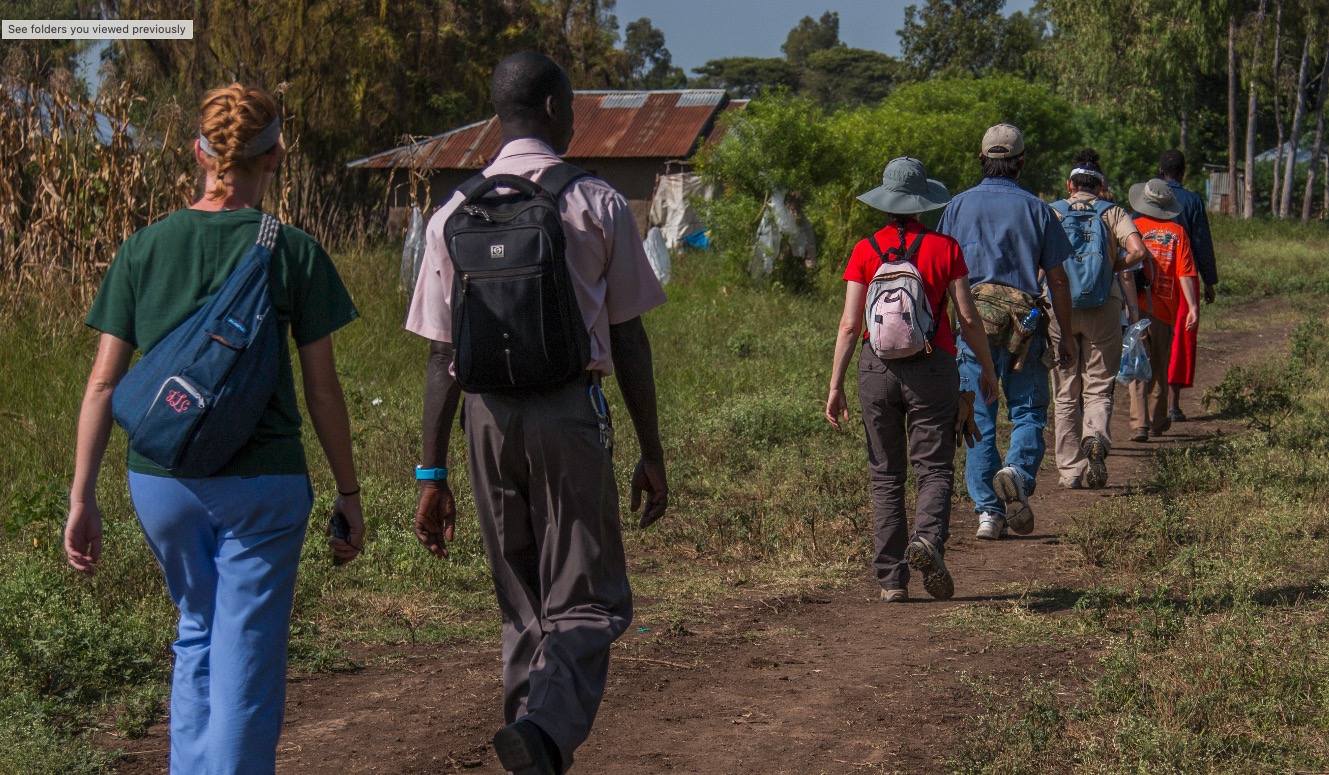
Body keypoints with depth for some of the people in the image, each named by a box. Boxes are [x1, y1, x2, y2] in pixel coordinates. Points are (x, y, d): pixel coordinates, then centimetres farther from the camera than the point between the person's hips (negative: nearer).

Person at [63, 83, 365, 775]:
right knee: (247, 657, 4)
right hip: (261, 482, -3)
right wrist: (348, 493, 6)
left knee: (198, 633, 24)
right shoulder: (294, 253, -5)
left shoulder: (143, 249, 1)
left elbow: (102, 383, 0)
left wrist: (83, 496, 5)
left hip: (160, 478, 3)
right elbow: (322, 389, -3)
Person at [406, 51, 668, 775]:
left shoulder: (454, 213, 8)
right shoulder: (598, 205, 1)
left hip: (486, 417, 3)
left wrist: (432, 474, 9)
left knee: (521, 606, 15)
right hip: (569, 409, -3)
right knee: (587, 603, 0)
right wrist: (651, 452, 7)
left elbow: (441, 354, 6)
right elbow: (628, 338, 1)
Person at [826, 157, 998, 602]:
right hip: (933, 366, -1)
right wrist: (987, 368, 13)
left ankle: (891, 580, 6)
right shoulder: (944, 248, -1)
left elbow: (850, 324, -3)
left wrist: (835, 385, 2)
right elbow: (968, 318, 0)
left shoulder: (865, 251, 0)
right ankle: (928, 538, -25)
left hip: (877, 366, 1)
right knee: (935, 468, 4)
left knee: (886, 475, 9)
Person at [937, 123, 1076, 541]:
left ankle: (988, 510, 2)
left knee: (979, 418, 5)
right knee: (1028, 409, 9)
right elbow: (1057, 279, 3)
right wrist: (1067, 336, 10)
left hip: (972, 319, 1)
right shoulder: (1036, 209, 4)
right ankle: (1018, 469, -19)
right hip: (1024, 319, -1)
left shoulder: (959, 205, 6)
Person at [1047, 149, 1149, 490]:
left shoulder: (1051, 213, 9)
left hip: (1058, 306, 1)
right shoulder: (1113, 213, 8)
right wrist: (1112, 268, 9)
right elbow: (1137, 251, -9)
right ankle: (1096, 437, -23)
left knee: (1065, 394, 8)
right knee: (1098, 387, 6)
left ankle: (1070, 469, 9)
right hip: (1103, 308, -1)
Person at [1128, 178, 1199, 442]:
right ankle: (1157, 422, 27)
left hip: (1135, 305, -2)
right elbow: (1185, 272, -6)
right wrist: (1192, 306, -6)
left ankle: (1140, 423, -15)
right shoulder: (1177, 232, 0)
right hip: (1164, 309, 2)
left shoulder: (1132, 228, -2)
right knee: (1159, 368, 16)